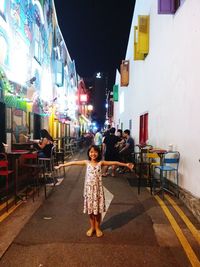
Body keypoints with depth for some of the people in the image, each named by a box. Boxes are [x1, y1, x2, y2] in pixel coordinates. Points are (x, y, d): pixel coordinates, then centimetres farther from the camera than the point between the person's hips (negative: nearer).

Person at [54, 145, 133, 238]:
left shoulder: (101, 163, -5)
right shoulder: (86, 163, -2)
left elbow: (114, 163, -11)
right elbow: (73, 163, -1)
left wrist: (125, 164, -18)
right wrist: (61, 165, 0)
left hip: (98, 189, -1)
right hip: (89, 188, 1)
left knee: (98, 209, 8)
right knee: (90, 209, 12)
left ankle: (97, 228, 29)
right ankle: (92, 227, 32)